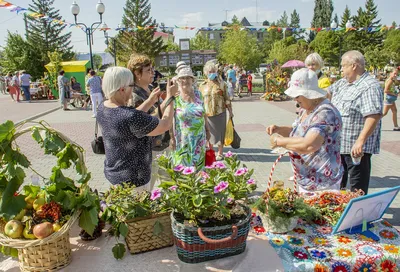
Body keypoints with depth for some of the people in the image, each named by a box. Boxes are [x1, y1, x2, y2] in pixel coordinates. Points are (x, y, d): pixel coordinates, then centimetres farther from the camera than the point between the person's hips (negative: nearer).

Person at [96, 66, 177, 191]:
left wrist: (150, 101, 7)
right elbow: (165, 125, -18)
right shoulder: (130, 117, -31)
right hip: (133, 180, -8)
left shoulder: (103, 108, -5)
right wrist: (170, 97, -7)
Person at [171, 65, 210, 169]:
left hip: (199, 139, 4)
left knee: (198, 165, 14)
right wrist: (172, 137, -11)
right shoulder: (174, 96, -9)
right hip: (183, 140, -3)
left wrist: (207, 130, 14)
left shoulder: (198, 94, 3)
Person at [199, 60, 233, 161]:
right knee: (209, 133, 10)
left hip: (220, 112, -2)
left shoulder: (221, 84, 1)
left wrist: (230, 111, 0)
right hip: (207, 113, 2)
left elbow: (226, 98, 2)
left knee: (220, 132, 5)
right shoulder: (203, 85, 7)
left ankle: (220, 153, 18)